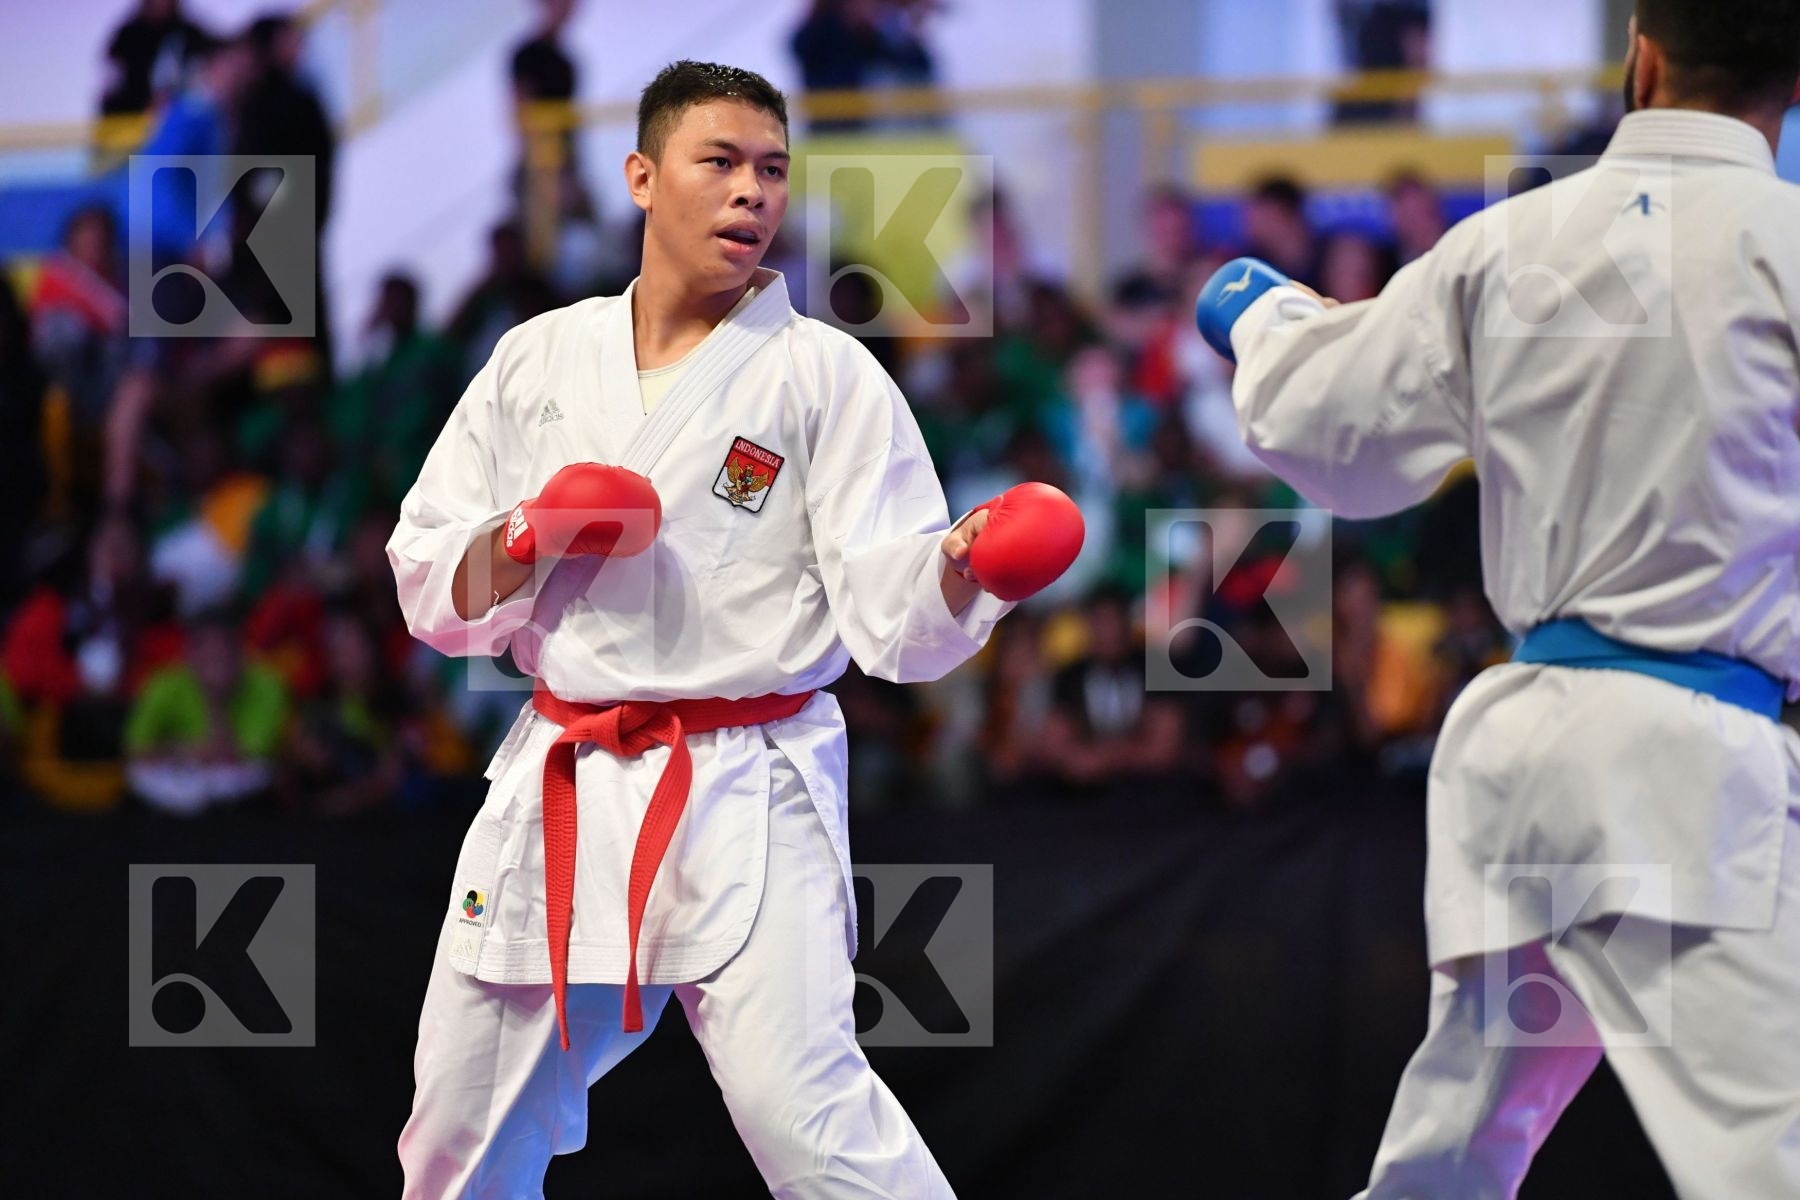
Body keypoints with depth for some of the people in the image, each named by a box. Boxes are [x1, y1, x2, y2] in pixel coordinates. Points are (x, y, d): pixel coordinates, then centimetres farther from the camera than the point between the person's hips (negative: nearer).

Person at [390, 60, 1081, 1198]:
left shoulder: (825, 376, -2)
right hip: (562, 791, 4)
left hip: (743, 794, -4)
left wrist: (968, 561, -31)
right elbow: (433, 584, 10)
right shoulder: (538, 360, 9)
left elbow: (894, 612, -10)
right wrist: (519, 543, -10)